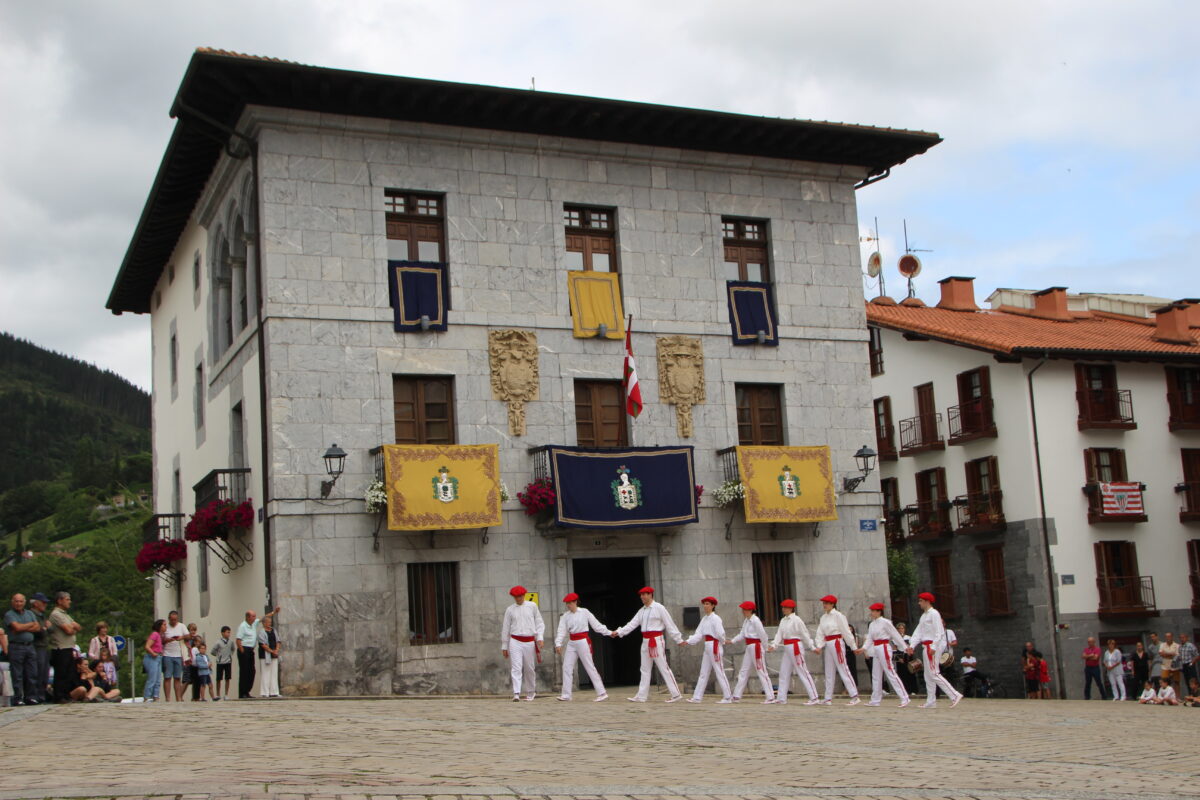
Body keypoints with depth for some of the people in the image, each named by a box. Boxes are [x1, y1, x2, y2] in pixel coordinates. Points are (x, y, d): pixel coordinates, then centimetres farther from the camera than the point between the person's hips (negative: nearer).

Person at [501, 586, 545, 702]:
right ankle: (516, 694, -16)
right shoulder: (510, 610, 7)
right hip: (515, 642, 0)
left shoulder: (532, 606, 6)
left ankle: (530, 692, 22)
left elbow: (539, 622, 9)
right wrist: (504, 646, 10)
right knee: (516, 668, -11)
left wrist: (539, 637, -4)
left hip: (530, 642, 1)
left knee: (529, 668, 6)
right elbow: (506, 628, 10)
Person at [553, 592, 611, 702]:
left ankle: (602, 693, 0)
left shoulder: (584, 612, -4)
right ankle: (566, 695, 4)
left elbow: (596, 624, 0)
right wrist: (558, 644, -18)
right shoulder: (565, 616, 5)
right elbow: (561, 631, -4)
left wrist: (609, 632, -3)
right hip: (571, 643, 5)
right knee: (567, 667, -2)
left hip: (583, 642, -4)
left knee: (590, 667, -4)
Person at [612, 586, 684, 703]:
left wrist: (678, 639, -6)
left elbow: (670, 624, -7)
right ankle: (642, 696, 15)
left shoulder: (659, 608, -8)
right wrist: (619, 632, -2)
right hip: (646, 641, 8)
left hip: (656, 641, -8)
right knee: (645, 669, 11)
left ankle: (676, 694, -2)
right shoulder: (642, 610, 13)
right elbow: (632, 623, 8)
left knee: (663, 667, -7)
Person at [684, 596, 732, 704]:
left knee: (719, 672, -3)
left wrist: (722, 642, 2)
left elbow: (720, 634, -16)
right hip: (707, 647, 8)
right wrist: (687, 641, -5)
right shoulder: (704, 619, 11)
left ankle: (728, 697, 5)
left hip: (715, 646, -8)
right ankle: (697, 697, 11)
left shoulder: (715, 618, -12)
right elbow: (699, 634, 6)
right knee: (703, 673, 9)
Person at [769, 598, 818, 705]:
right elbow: (779, 634, 4)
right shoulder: (783, 620, 10)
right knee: (784, 672, 11)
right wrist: (774, 644, -11)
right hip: (787, 648, 8)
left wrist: (812, 647, -7)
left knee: (802, 672, -7)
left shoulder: (796, 620, -12)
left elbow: (805, 634, -9)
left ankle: (814, 698, -4)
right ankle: (781, 698, 19)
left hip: (795, 647, -8)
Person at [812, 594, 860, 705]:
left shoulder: (838, 615, -10)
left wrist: (853, 646, -8)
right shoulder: (823, 617, 11)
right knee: (829, 672, 11)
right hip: (828, 645, 8)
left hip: (837, 643, -8)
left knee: (843, 670, -9)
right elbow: (820, 634, 8)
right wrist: (819, 646, -6)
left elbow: (846, 632, -10)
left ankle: (855, 697, -6)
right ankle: (828, 698, 18)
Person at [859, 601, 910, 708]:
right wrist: (864, 648, -10)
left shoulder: (885, 622, -10)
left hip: (884, 649, -8)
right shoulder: (872, 624, 11)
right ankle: (875, 699, 18)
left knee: (891, 673, -10)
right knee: (876, 675, 11)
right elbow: (869, 638, 7)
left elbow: (896, 635, -8)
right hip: (875, 650, 8)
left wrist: (905, 648, -8)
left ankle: (904, 698, -8)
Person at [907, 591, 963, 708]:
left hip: (933, 645, -10)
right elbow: (918, 632, 14)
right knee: (928, 675, 10)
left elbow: (939, 632, -17)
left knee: (934, 673, -12)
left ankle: (955, 695, -12)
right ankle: (931, 701, 14)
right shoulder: (924, 615, 18)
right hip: (926, 646, 10)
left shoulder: (934, 613, -10)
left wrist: (933, 647, -24)